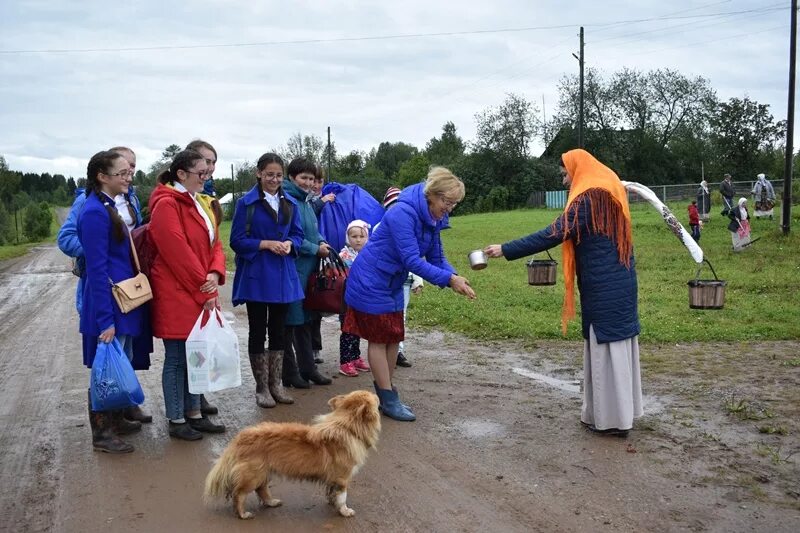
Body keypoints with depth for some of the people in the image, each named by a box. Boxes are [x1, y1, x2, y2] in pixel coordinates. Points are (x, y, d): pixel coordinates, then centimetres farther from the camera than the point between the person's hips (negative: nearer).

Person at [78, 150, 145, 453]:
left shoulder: (109, 208, 11)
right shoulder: (95, 212, -18)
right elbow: (97, 270, -21)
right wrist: (105, 320, -21)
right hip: (108, 305, -9)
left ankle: (116, 421, 32)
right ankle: (101, 434, 15)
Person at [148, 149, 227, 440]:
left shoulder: (202, 203, 14)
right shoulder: (166, 205, -13)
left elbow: (215, 244, 11)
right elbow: (178, 253, -19)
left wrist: (215, 275, -8)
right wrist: (204, 291, -16)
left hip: (202, 295, 8)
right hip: (176, 296, -8)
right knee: (177, 359, 2)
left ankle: (194, 414, 26)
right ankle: (176, 421, 14)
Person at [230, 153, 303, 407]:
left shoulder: (289, 203, 9)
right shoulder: (246, 203, -6)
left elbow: (297, 233, 12)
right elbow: (237, 240, -9)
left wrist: (290, 243, -10)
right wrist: (266, 244, -19)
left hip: (283, 276, 5)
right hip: (256, 276, -5)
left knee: (278, 330, 12)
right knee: (258, 331, 6)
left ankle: (276, 384, 24)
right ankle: (262, 388, 16)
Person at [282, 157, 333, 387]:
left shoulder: (306, 201, 14)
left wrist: (321, 242, 2)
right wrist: (315, 249, -12)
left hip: (308, 270, 9)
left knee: (305, 319, 15)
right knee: (290, 321, 0)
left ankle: (307, 368, 25)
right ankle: (289, 372, 11)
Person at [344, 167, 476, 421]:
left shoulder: (432, 218, 0)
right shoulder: (403, 213, -28)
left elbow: (436, 256, 2)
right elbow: (412, 260, -32)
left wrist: (454, 276, -17)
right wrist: (449, 279, -33)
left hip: (392, 285, 9)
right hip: (371, 283, -9)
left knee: (394, 337, 10)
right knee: (379, 339, -1)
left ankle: (386, 395, 21)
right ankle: (389, 400, 6)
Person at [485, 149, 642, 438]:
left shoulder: (587, 199, -16)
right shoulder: (610, 191, 13)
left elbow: (552, 235, -21)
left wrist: (506, 249, -20)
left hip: (602, 288, -9)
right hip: (620, 283, 9)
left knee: (605, 348, -2)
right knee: (619, 344, 13)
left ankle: (610, 418, 5)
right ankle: (623, 410, 22)